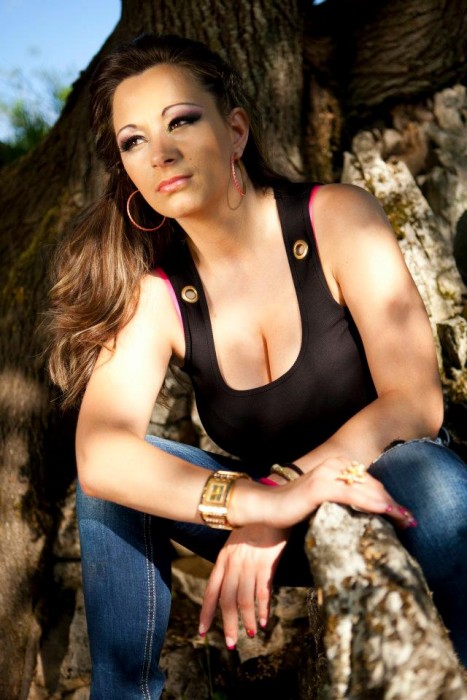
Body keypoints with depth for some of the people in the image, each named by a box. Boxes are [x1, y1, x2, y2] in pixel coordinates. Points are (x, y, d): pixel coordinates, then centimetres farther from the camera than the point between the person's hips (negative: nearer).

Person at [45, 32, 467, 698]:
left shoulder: (338, 218, -15)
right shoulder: (154, 295, -10)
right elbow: (99, 454, -26)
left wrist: (285, 483, -32)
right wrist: (258, 503, -42)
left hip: (384, 496, -2)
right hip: (277, 526, 3)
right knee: (113, 484, -18)